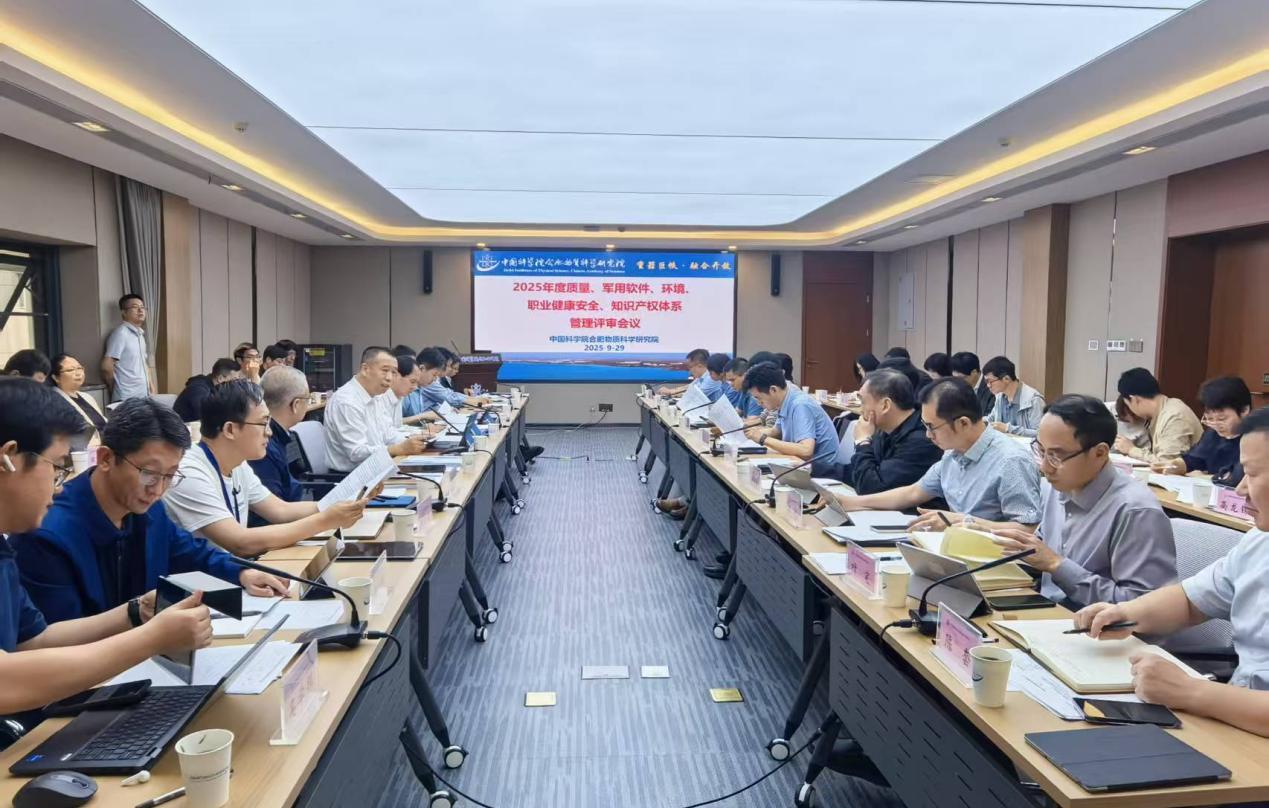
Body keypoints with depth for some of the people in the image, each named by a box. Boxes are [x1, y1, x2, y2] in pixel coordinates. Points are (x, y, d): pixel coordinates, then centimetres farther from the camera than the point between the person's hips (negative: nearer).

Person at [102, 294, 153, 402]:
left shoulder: (140, 334, 17)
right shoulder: (121, 333, -10)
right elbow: (107, 366, -15)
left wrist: (152, 390, 13)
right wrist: (115, 389, -1)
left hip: (143, 396, 8)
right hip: (127, 398, -8)